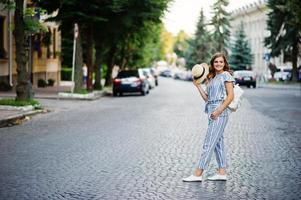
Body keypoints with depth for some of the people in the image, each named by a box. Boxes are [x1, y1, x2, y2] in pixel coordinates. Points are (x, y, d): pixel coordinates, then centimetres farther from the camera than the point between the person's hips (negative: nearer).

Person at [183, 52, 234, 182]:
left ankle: (198, 174, -11)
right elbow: (207, 98, 15)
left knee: (209, 143, -10)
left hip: (221, 112, -9)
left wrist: (219, 111, -18)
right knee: (218, 142, 9)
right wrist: (197, 85, 8)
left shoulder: (226, 75, -3)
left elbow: (230, 96, -11)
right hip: (212, 112, 9)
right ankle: (222, 173, 13)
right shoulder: (211, 78, 20)